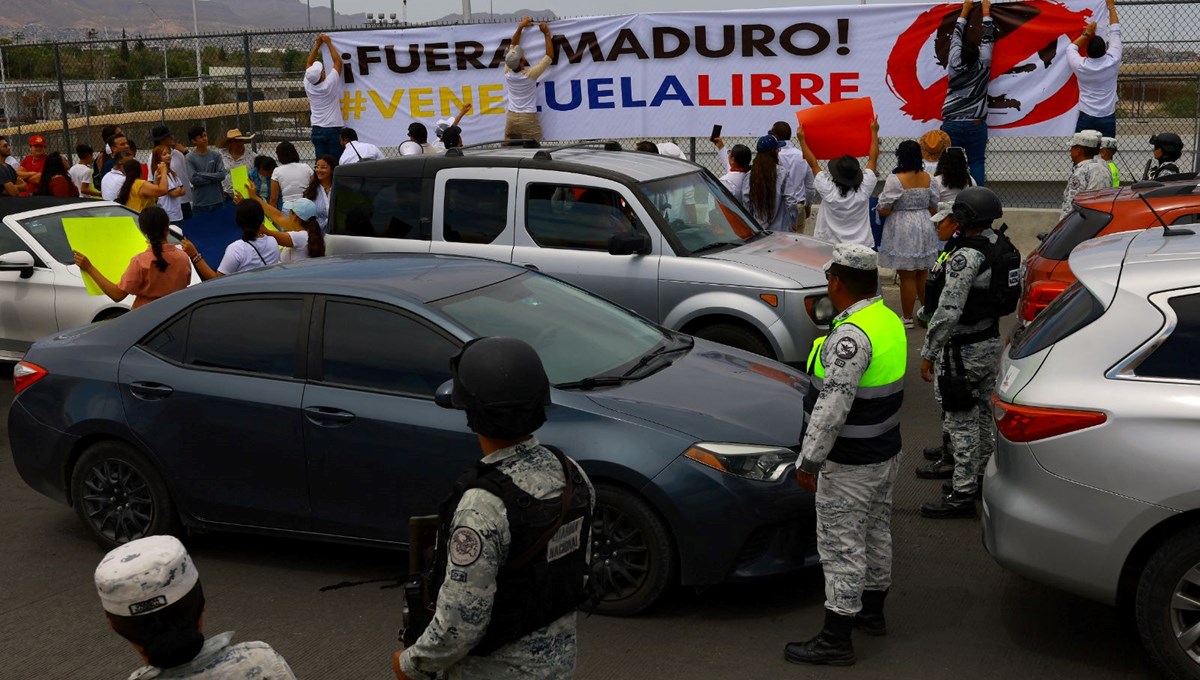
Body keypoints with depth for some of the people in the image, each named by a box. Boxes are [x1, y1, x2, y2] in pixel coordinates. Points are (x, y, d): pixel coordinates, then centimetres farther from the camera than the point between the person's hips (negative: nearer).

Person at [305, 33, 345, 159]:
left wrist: (317, 44, 20)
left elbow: (310, 64, 15)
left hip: (317, 130, 5)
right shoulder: (330, 84, -12)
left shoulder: (308, 85, -1)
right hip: (333, 129, -5)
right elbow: (338, 61, -2)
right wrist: (328, 43, 7)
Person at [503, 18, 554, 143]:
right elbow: (549, 56, -4)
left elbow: (512, 47, 14)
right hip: (528, 119, -5)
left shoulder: (507, 72, 0)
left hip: (511, 118, 5)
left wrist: (520, 27, 20)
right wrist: (546, 33, 2)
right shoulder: (530, 74, -12)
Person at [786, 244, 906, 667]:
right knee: (876, 532, 22)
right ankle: (872, 612, 39)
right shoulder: (889, 320, 5)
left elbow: (833, 405, -31)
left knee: (841, 546, -1)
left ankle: (836, 640, 7)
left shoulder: (851, 336, -27)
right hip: (885, 452, 10)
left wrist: (809, 460, -25)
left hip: (849, 464, -10)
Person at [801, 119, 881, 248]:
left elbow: (813, 164, -2)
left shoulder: (828, 191, -14)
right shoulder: (864, 190, -10)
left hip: (830, 247, -1)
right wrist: (874, 132, 13)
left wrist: (801, 140, 8)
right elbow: (873, 159, 2)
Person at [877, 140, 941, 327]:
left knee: (907, 276, 2)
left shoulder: (895, 180, -17)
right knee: (923, 274, 17)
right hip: (925, 229, 5)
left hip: (903, 231, -5)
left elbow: (884, 210, -17)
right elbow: (934, 208, 7)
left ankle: (907, 318, 11)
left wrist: (879, 208, 6)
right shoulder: (929, 179, -1)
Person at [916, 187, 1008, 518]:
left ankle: (963, 494, 3)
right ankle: (983, 474, 37)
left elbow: (948, 311, -28)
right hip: (991, 341, 10)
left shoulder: (965, 257, -25)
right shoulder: (997, 243, 3)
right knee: (982, 413, 22)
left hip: (964, 350, -10)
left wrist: (928, 353, -20)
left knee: (962, 421, -2)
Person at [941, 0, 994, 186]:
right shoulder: (983, 67, -2)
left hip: (951, 125, 0)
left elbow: (956, 37, 12)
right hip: (975, 126, 0)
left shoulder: (954, 65, -1)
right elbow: (987, 40, 9)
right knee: (976, 164, 0)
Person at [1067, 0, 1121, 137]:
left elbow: (1071, 48, 16)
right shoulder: (1112, 62, -6)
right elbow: (1115, 32, 7)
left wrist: (1086, 34, 24)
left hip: (1086, 118, -1)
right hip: (1108, 119, 1)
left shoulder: (1081, 66, -8)